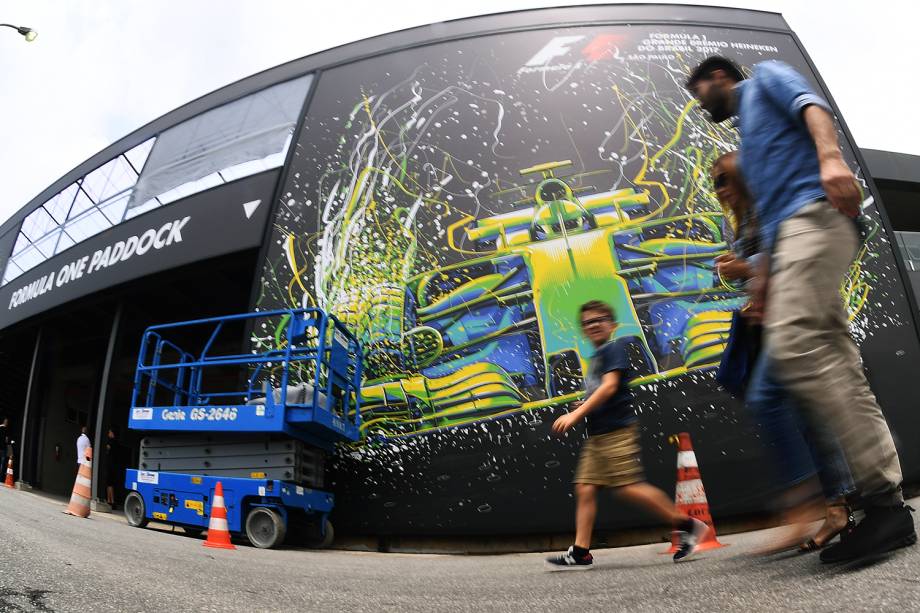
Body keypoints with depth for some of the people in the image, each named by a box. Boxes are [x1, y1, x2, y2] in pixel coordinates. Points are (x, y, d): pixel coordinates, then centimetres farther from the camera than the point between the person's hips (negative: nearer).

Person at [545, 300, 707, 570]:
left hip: (617, 429, -9)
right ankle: (580, 553, 6)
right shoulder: (596, 357, 21)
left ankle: (687, 525, 6)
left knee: (629, 488, -10)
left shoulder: (614, 347, -5)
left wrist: (576, 414, -18)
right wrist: (579, 413, 9)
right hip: (597, 434, 9)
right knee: (585, 488, 3)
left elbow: (609, 386, -16)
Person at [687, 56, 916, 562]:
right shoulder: (748, 134, 36)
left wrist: (830, 157, -25)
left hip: (813, 214, -9)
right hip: (789, 234, 9)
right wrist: (766, 279, 20)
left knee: (793, 347, -25)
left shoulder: (765, 76, 18)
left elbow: (809, 103, -5)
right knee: (839, 367, -1)